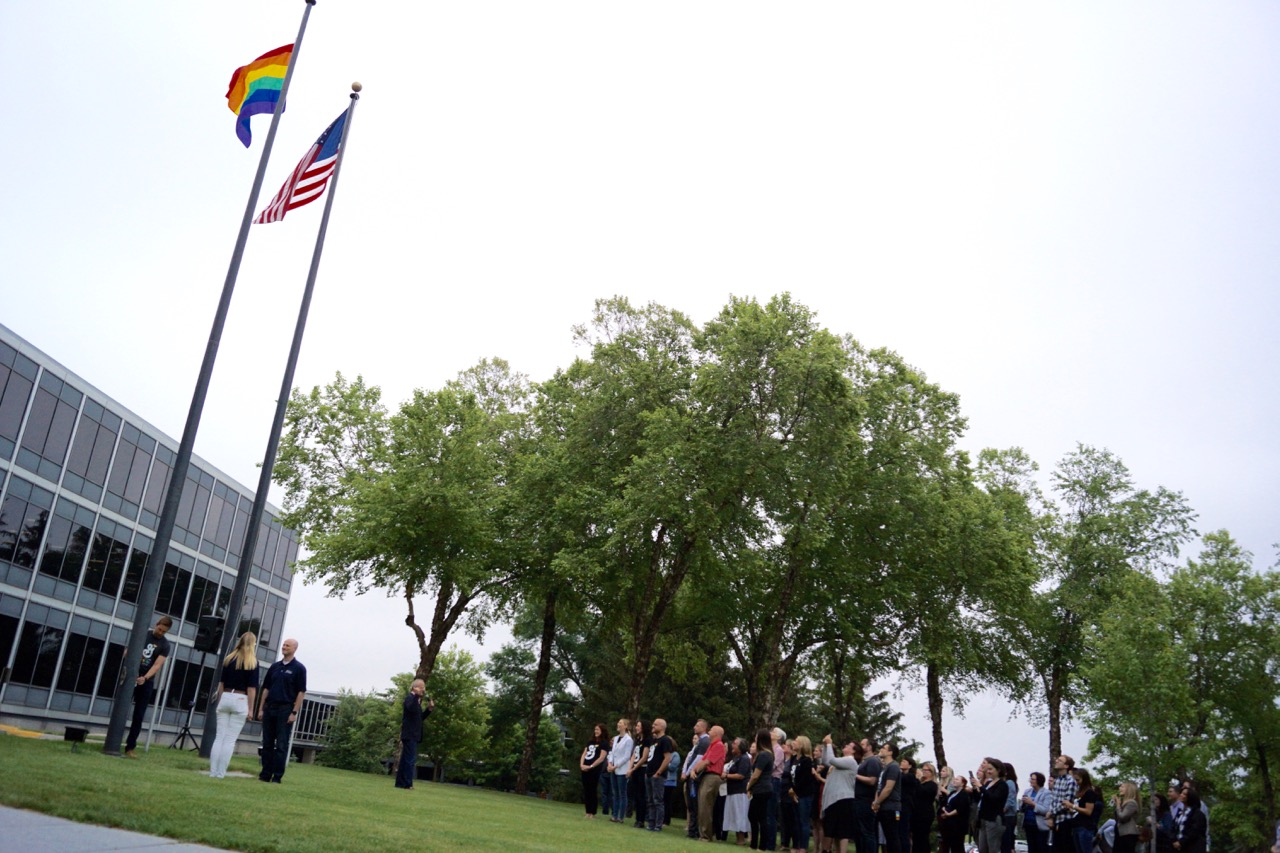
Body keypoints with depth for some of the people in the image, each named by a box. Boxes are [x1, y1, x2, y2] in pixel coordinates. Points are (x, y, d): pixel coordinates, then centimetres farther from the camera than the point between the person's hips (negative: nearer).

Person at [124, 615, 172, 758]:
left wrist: (145, 678, -27)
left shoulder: (165, 645, -1)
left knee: (139, 716, 0)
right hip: (130, 677, 0)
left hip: (146, 683, 0)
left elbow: (158, 665, -10)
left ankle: (130, 747, 6)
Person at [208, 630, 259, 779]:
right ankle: (220, 773, -1)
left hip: (225, 698, 4)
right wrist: (250, 709, -3)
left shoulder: (228, 659, 9)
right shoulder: (252, 663, -4)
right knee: (230, 740, 0)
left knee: (219, 737, 7)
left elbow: (221, 682, 11)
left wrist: (219, 702, 17)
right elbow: (251, 688, -7)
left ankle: (212, 772, 6)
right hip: (241, 701, -4)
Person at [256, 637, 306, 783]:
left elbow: (301, 692, -6)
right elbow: (266, 688, 14)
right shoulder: (275, 666, 12)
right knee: (267, 743, 8)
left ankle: (277, 776, 3)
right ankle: (265, 774, 15)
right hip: (269, 708, 5)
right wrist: (261, 709, 7)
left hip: (285, 709, -5)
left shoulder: (299, 668, -3)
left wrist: (294, 712, -12)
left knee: (281, 745, -2)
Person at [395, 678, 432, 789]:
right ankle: (407, 784, -12)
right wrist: (416, 695, -34)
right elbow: (411, 708, -32)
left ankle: (401, 783, 16)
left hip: (413, 734, 10)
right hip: (409, 734, -10)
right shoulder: (410, 698, -10)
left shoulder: (417, 700, 18)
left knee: (405, 759, 12)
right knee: (410, 759, -12)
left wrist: (429, 709, 9)